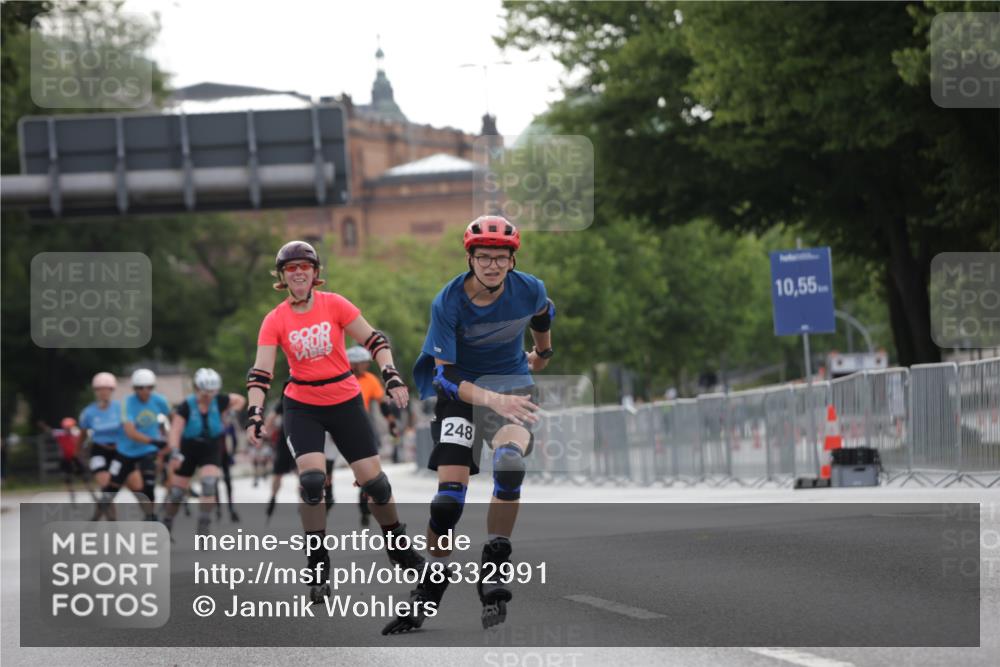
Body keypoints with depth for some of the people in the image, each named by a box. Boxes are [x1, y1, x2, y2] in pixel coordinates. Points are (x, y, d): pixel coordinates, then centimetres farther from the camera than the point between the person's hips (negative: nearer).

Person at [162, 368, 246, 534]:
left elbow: (240, 400, 6)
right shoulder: (186, 406, -19)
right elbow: (175, 431, -26)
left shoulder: (219, 401, -12)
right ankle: (166, 526, 26)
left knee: (210, 483, -23)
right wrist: (174, 452, -38)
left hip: (211, 450, 1)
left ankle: (204, 525, -17)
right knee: (177, 492, 6)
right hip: (189, 450, -1)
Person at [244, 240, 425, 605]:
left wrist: (391, 376, -17)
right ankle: (318, 569, -7)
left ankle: (399, 547, 27)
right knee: (311, 479, -20)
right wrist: (255, 414, -23)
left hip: (345, 402, 1)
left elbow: (374, 340, -4)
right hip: (302, 407, -1)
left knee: (373, 479, 0)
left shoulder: (334, 305, -7)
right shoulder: (275, 321, -6)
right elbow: (260, 372, -10)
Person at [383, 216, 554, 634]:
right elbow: (445, 375, -24)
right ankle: (431, 584, 6)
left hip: (513, 383, 1)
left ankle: (494, 567, -20)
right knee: (451, 489, -12)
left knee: (509, 459, -30)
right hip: (461, 389, -1)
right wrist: (493, 400, -38)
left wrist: (543, 352, 30)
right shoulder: (448, 302, -20)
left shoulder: (529, 290, -13)